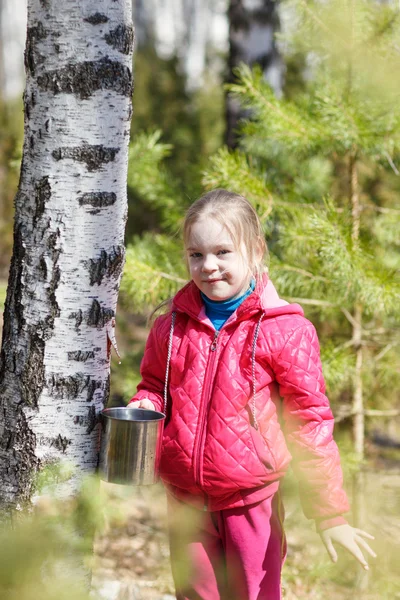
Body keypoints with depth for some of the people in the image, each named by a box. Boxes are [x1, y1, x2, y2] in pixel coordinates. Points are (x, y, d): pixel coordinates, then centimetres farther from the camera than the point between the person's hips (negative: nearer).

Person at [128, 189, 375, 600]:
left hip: (251, 501, -4)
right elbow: (154, 385, 20)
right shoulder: (173, 325, 1)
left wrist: (330, 514, -7)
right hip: (186, 499, 4)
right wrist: (144, 407, -5)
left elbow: (310, 424, -7)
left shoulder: (284, 331, -11)